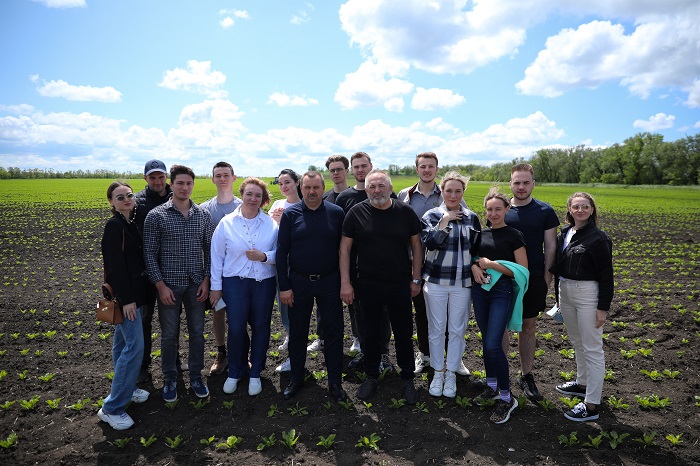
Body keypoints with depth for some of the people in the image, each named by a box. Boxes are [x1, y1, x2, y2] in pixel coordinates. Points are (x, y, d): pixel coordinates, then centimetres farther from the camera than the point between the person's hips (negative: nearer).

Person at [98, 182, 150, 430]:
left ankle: (124, 388, 31)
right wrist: (127, 299, -20)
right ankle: (112, 407, 0)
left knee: (123, 342, 18)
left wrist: (133, 295, 15)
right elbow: (115, 265, -19)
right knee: (135, 346, -9)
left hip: (133, 291, 9)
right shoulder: (114, 226, -15)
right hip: (125, 294, -9)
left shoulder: (130, 224, 11)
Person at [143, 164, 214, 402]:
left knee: (197, 332, 11)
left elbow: (209, 248, 6)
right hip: (169, 284, -2)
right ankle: (169, 380, 27)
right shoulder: (156, 215, -6)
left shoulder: (203, 215, 2)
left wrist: (206, 280, -2)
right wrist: (160, 285, -10)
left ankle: (196, 377, 28)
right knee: (169, 335, 9)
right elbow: (149, 253, -5)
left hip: (197, 284, 2)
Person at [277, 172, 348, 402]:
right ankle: (296, 378, 30)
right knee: (297, 332, 12)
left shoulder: (336, 213, -1)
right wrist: (284, 286, -6)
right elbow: (281, 251, -2)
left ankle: (335, 381, 22)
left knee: (333, 331, 7)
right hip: (298, 282, 0)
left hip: (329, 281, 0)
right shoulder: (290, 214, -3)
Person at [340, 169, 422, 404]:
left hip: (400, 284, 0)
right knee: (371, 333, 14)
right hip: (368, 285, 0)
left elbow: (416, 246, 4)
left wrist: (416, 279, 0)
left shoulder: (406, 212, -2)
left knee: (404, 333, 11)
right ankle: (371, 377, 32)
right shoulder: (357, 213, -4)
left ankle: (407, 379, 29)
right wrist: (345, 283, -6)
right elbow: (345, 248, -2)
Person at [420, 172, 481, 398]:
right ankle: (438, 373, 25)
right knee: (436, 329, 8)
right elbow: (430, 242, -19)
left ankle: (451, 374, 25)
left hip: (462, 282, 2)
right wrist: (445, 220, -19)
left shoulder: (471, 217, 4)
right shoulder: (432, 215, -3)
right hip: (436, 281, -1)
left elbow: (477, 248, 12)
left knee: (457, 330, 9)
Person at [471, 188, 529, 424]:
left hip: (502, 293, -5)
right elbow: (473, 257, 19)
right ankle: (492, 385, 31)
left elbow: (522, 270, -9)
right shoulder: (481, 233, 8)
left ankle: (506, 398, 6)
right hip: (480, 290, 5)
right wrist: (474, 266, -5)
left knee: (493, 344, -10)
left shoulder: (514, 236, -5)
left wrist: (492, 264, -15)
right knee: (486, 341, 13)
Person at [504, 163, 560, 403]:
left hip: (533, 279, 0)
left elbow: (550, 247, 2)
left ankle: (526, 376, 25)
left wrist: (546, 276, -4)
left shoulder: (545, 211, 0)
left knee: (528, 327, 11)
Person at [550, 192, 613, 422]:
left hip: (587, 294, -7)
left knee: (592, 348, -1)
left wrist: (603, 307, -14)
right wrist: (559, 296, 15)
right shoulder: (564, 233, 7)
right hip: (565, 291, 8)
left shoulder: (597, 238, -13)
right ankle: (583, 383, 40)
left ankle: (591, 405, 6)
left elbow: (606, 276, -12)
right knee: (577, 342, 21)